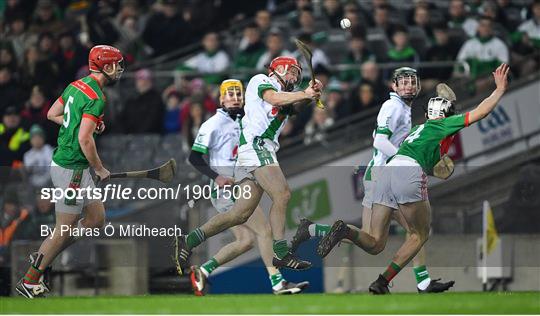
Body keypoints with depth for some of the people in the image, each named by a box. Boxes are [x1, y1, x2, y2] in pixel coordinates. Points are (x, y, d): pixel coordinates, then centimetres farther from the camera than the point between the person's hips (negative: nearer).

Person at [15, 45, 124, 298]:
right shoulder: (96, 98, -19)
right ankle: (29, 281, 6)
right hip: (71, 169, -10)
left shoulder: (76, 86, 10)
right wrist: (100, 170, -12)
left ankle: (41, 258, 21)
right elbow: (85, 139, -25)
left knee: (96, 220, 15)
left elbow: (52, 114, 20)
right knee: (64, 229, -1)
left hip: (62, 160, 10)